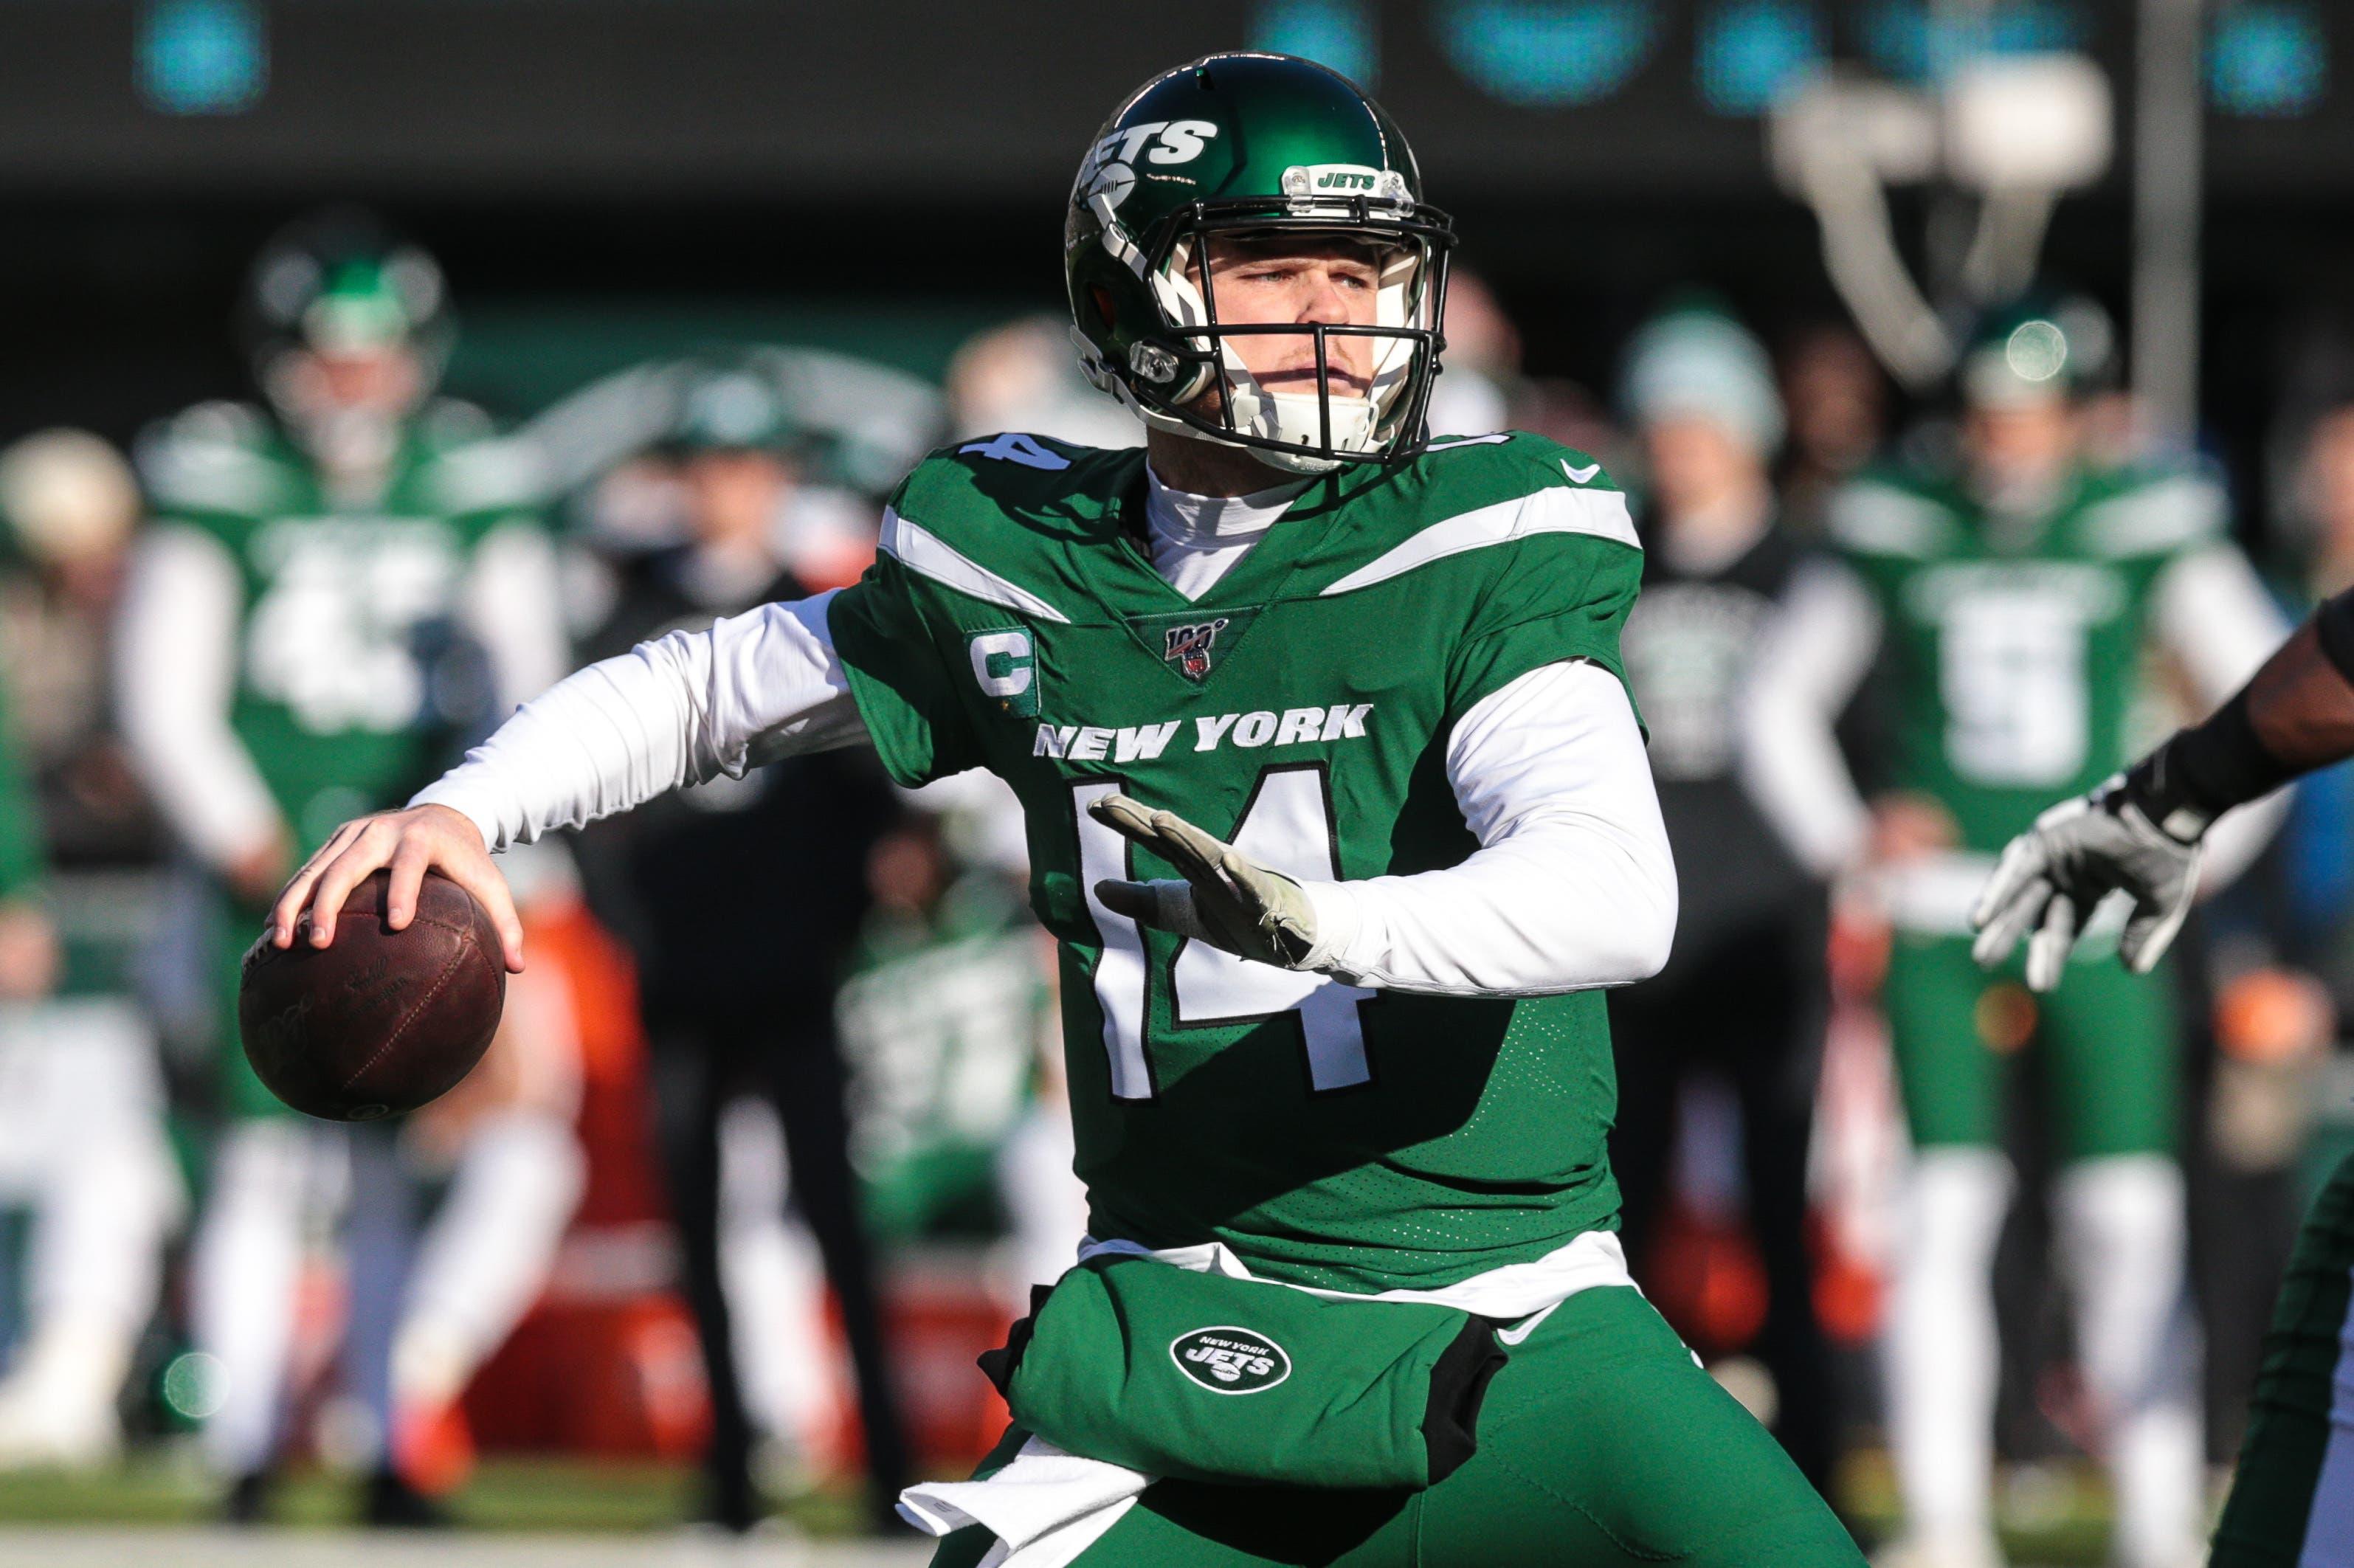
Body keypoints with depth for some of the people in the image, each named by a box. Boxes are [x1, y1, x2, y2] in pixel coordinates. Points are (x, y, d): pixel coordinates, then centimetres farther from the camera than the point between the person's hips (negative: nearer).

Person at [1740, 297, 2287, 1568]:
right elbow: (1779, 701, 16)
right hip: (1939, 921, 0)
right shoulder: (1894, 532, 5)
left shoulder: (2148, 532, 3)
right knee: (1946, 1205, -6)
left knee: (2128, 1223, -6)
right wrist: (1843, 835, 4)